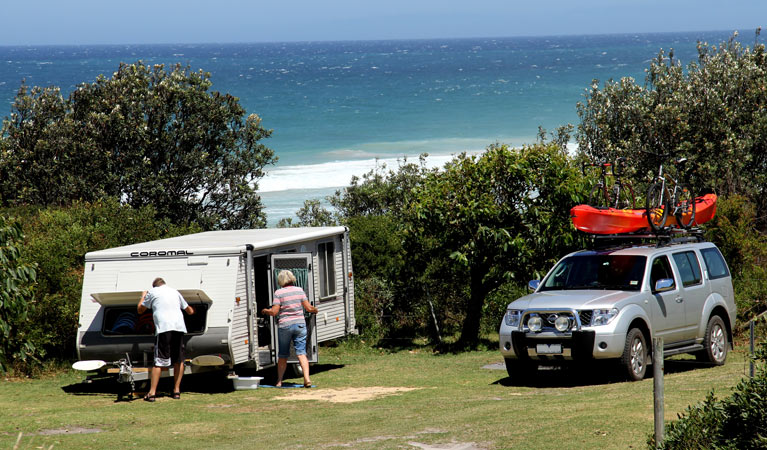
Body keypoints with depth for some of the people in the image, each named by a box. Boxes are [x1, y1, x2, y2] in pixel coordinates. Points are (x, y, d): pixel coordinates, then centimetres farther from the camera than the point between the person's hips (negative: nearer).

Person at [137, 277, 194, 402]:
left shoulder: (153, 292, 14)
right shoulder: (175, 292, 26)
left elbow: (140, 310, 23)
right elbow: (189, 310, 35)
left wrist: (143, 296, 41)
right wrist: (192, 310, 60)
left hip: (164, 327, -4)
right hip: (179, 326, 4)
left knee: (159, 361, -7)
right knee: (179, 360, 14)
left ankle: (152, 392, -12)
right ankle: (177, 390, 15)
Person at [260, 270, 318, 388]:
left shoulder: (279, 293, -7)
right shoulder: (299, 290, 2)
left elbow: (274, 312, -10)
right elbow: (309, 308, 2)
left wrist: (265, 311, 10)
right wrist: (315, 310, 24)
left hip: (285, 326, -2)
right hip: (300, 324, 2)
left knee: (283, 355, 11)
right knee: (301, 352, -1)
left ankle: (279, 381, 17)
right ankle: (307, 378, -16)